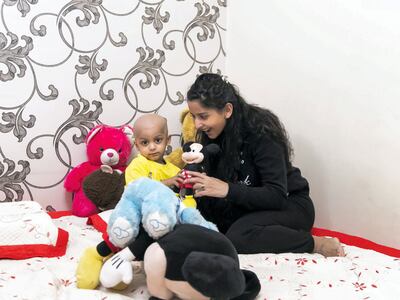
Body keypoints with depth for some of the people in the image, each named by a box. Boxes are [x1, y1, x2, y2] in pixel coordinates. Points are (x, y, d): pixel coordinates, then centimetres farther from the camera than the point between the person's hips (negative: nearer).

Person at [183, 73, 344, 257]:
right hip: (253, 206, 8)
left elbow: (277, 196, -26)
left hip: (289, 203, -7)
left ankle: (316, 243, -19)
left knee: (237, 237, -33)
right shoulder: (217, 133, -2)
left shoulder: (260, 132, -22)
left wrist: (228, 189, -36)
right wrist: (198, 181, -19)